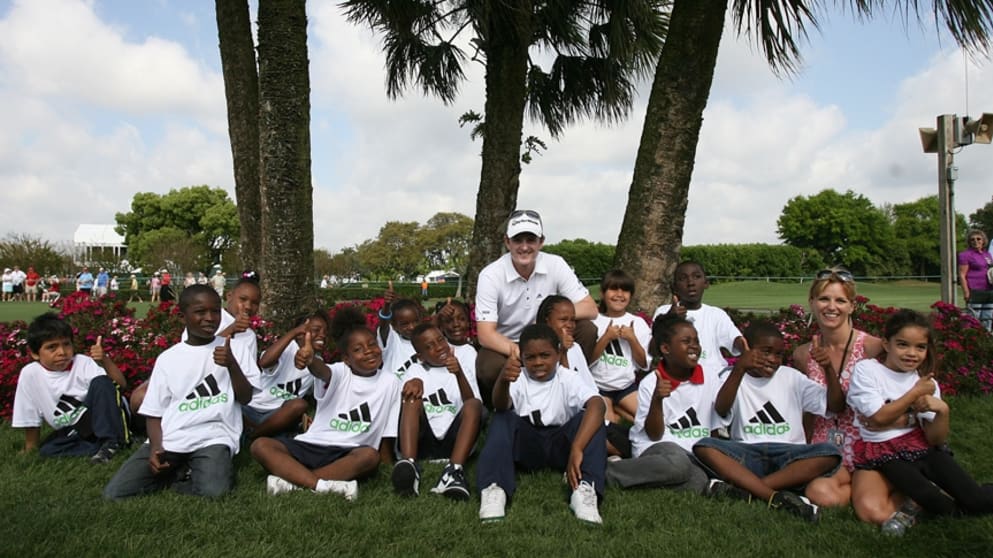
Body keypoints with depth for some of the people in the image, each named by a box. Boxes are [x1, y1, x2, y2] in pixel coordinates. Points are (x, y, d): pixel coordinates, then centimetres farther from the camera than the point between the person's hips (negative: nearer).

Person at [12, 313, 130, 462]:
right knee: (47, 450, -23)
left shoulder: (83, 363, -14)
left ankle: (110, 440, -20)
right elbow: (30, 420, 4)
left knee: (101, 382, -26)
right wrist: (31, 449, 9)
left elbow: (121, 385, -25)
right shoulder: (30, 375, -8)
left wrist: (105, 361, -40)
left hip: (103, 421, -3)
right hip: (74, 434, 3)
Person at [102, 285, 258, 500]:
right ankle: (181, 471, 4)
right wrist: (155, 447, -9)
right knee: (114, 493, -16)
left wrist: (232, 365, -17)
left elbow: (245, 398, 0)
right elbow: (154, 412, 11)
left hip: (212, 436, -2)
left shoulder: (231, 348, 6)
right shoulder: (167, 358, 10)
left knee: (214, 491, -32)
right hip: (170, 439, 2)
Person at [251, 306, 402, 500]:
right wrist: (309, 359, -49)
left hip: (349, 454, -1)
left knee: (370, 456, -35)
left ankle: (293, 481, -32)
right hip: (311, 447, 1)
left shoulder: (390, 382, 3)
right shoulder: (340, 372, 0)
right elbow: (321, 371, -26)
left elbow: (386, 434, 7)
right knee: (260, 445, -23)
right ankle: (324, 486, -40)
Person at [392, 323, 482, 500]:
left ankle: (454, 471, -47)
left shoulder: (464, 366, 17)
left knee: (474, 405, -25)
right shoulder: (415, 371, 18)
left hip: (453, 442, 0)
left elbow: (471, 403, -1)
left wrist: (459, 374, -18)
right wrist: (415, 382, -23)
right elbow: (405, 404, -1)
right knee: (414, 395, -22)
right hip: (422, 443, 0)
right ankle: (408, 465, -44)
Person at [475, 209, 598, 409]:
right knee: (489, 370, -35)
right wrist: (521, 354, -41)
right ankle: (496, 410, -1)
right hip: (505, 344, -2)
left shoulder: (555, 265, -12)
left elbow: (590, 308, -12)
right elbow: (485, 334, -22)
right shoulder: (490, 275, -19)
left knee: (587, 330, -22)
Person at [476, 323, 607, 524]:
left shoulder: (568, 379, -6)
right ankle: (493, 489, -40)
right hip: (525, 445, 1)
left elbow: (597, 405, -26)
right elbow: (501, 407, -25)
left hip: (559, 446, 0)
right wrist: (503, 381, -51)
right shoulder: (518, 380, -3)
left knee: (591, 419, -25)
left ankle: (585, 489, -41)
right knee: (502, 419, -25)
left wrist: (577, 449, -42)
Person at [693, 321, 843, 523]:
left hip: (788, 455, 2)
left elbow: (836, 405, 7)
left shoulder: (792, 378, 15)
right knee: (704, 446, -29)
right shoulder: (734, 378, 9)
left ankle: (743, 489, -34)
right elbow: (721, 410, -12)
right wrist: (739, 369, -25)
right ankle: (776, 497, -41)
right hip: (747, 455, -1)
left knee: (830, 453, -29)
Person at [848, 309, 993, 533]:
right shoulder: (866, 370, -5)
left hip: (922, 448, 4)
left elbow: (935, 440, 1)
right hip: (884, 453, -4)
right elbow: (879, 417, -14)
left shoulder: (926, 381, 7)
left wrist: (942, 410, -18)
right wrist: (915, 392, -6)